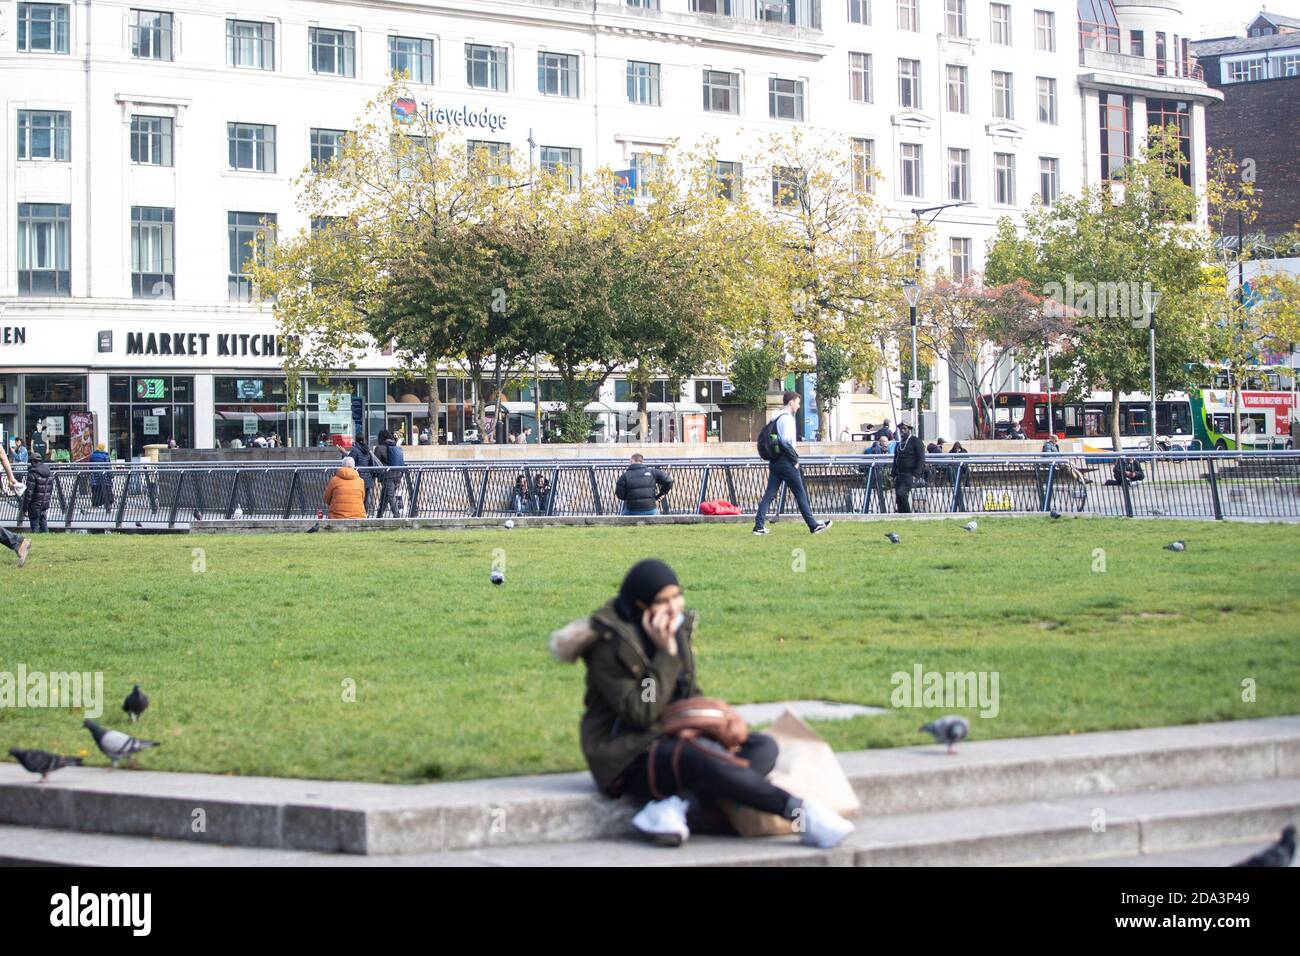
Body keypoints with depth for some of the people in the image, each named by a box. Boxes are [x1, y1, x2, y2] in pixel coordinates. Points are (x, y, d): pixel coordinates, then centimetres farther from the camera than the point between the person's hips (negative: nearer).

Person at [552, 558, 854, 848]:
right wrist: (665, 654, -22)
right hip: (629, 757, -8)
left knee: (764, 747, -12)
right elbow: (641, 713, -21)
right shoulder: (610, 644, -15)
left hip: (673, 740, 8)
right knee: (705, 758, -36)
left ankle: (676, 808, -33)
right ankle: (801, 813, -28)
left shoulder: (679, 626, 7)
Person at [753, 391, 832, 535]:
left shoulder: (776, 417, 15)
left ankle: (759, 526, 2)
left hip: (775, 462, 9)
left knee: (769, 494, 6)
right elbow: (786, 441, -23)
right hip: (786, 463, -9)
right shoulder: (787, 418, -13)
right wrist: (795, 459, -14)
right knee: (801, 494, -1)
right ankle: (814, 525, 5)